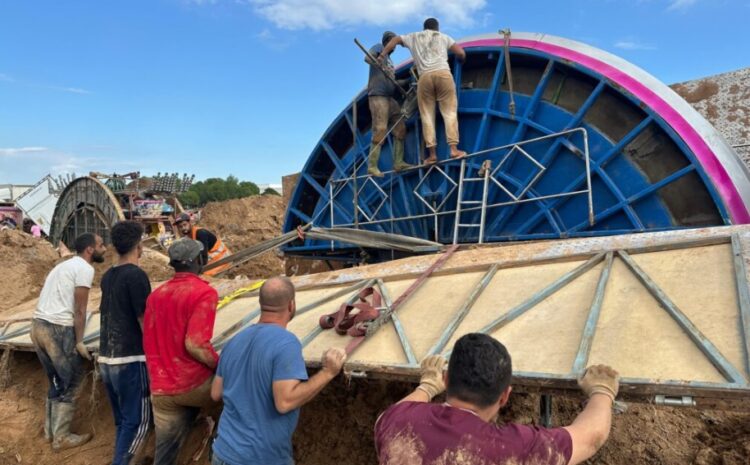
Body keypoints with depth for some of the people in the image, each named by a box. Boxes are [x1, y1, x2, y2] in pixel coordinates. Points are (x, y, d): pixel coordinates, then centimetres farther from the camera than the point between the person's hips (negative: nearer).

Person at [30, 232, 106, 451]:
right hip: (58, 329, -9)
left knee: (56, 381, 21)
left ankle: (50, 430, 31)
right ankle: (61, 437, 12)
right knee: (69, 383, 4)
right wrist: (79, 341, -8)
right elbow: (79, 309, -12)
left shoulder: (65, 265, 21)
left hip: (38, 325, 9)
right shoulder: (85, 268, -8)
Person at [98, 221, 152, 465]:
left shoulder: (107, 276, 9)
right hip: (129, 359, -8)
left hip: (106, 358, 8)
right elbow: (145, 322, -14)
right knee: (138, 421, 1)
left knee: (122, 419, 16)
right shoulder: (136, 275, -14)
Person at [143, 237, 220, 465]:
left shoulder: (156, 294, 9)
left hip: (161, 391, 7)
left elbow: (148, 343, 15)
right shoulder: (204, 292, -14)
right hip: (194, 384, -6)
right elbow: (195, 344, -24)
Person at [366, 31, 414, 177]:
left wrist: (407, 80, 19)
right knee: (380, 131, -16)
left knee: (400, 128, 1)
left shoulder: (389, 59, 30)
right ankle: (372, 166, -16)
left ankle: (398, 162, 0)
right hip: (377, 95, -9)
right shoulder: (379, 47, 7)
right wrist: (382, 66, -28)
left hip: (390, 97, 9)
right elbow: (368, 58, -14)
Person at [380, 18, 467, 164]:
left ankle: (432, 154, -4)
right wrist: (460, 59, 39)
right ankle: (454, 149, -10)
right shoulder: (443, 36, 24)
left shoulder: (414, 37, 28)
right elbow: (461, 53, 18)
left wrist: (383, 55, 19)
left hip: (425, 77, 1)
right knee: (449, 112, 0)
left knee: (427, 115, 2)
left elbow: (396, 39, 24)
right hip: (443, 73, -1)